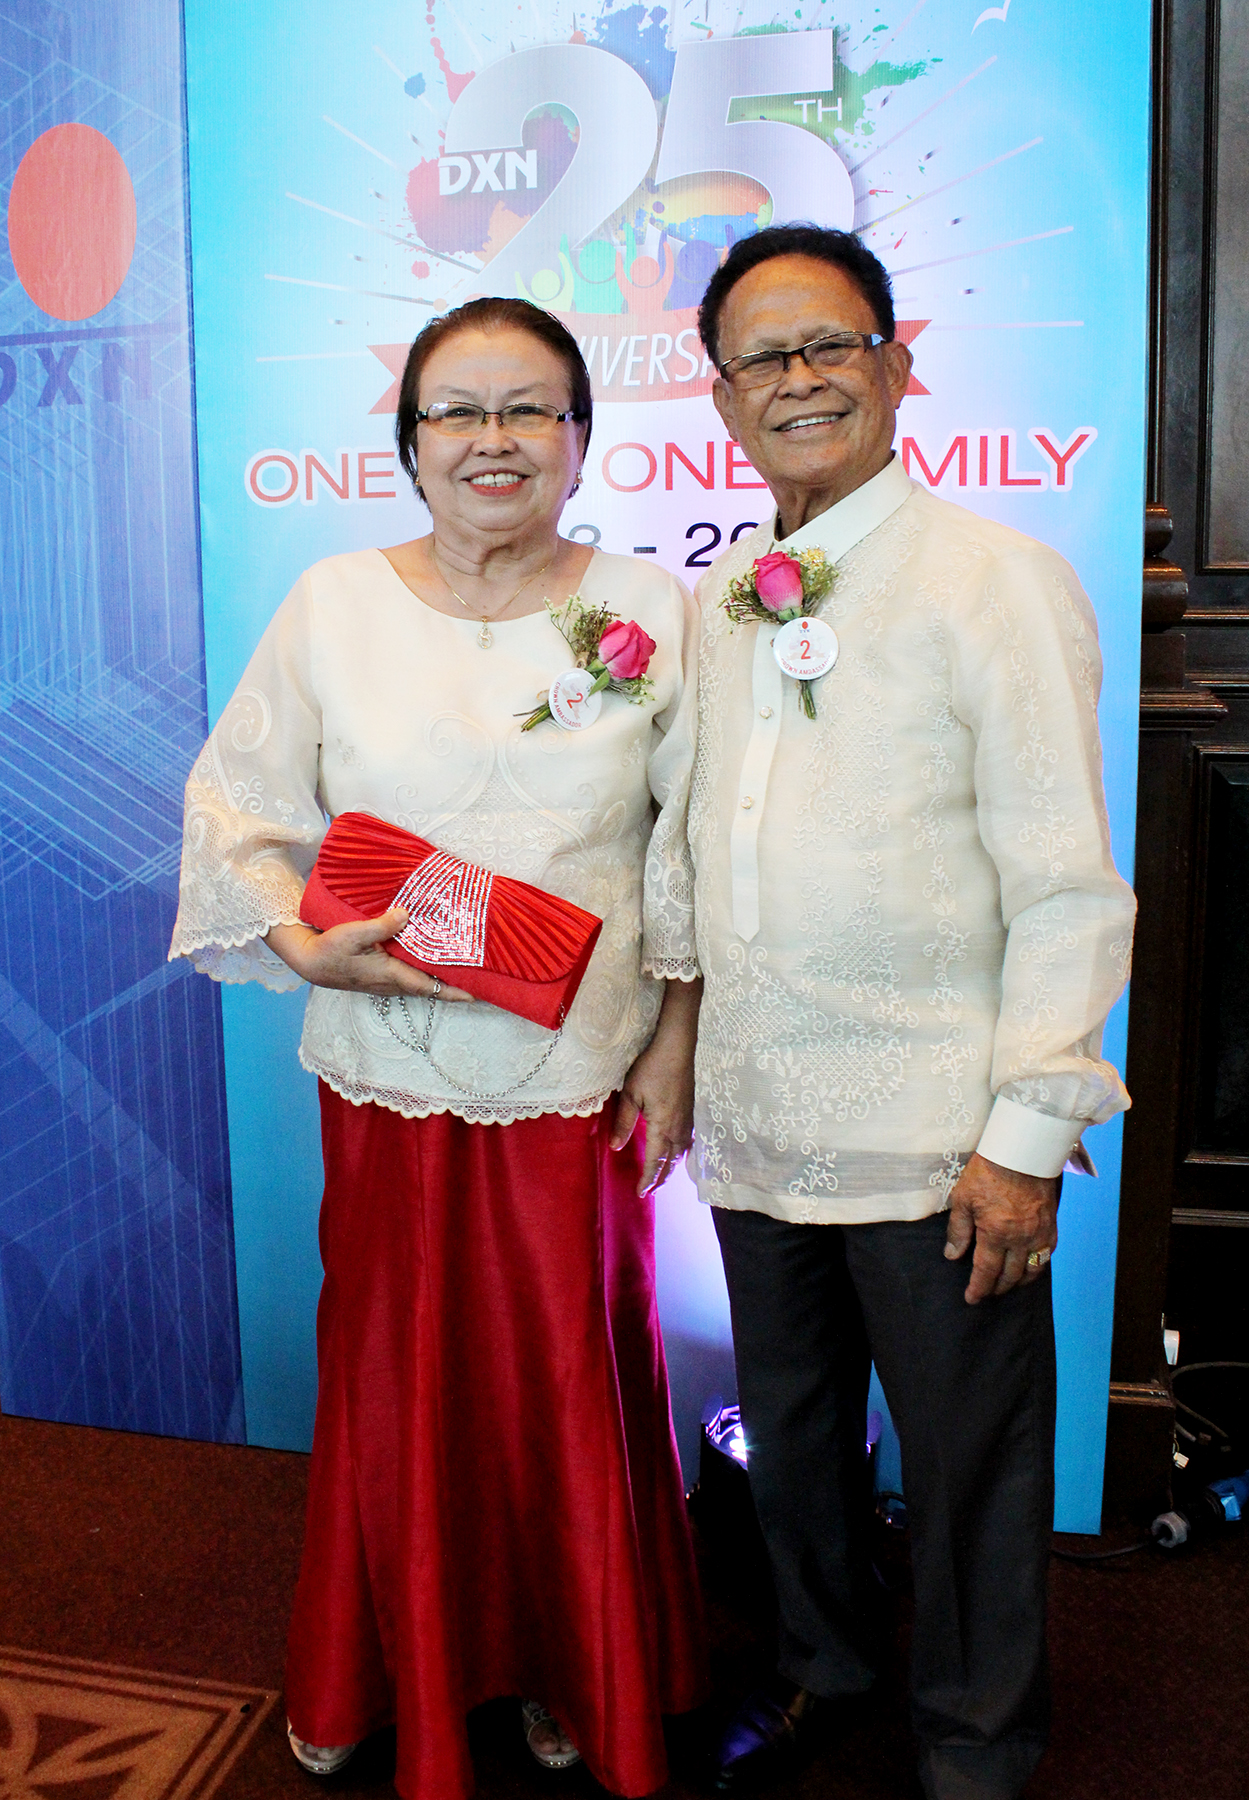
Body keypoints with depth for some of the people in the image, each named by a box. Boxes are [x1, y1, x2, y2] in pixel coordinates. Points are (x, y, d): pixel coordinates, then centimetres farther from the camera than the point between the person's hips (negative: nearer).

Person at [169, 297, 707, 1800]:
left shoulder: (651, 611, 0)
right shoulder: (331, 607, 0)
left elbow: (697, 857, 3)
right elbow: (238, 814, 4)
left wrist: (673, 1044, 1)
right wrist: (305, 943, -14)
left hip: (581, 1082, 0)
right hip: (390, 1078, 1)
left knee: (573, 1386, 11)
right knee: (395, 1382, 13)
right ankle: (386, 1678, 40)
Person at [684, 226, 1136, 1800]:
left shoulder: (998, 580, -10)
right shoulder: (715, 600, 8)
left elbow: (1069, 892, -12)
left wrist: (1026, 1136, -14)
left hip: (932, 1134, -5)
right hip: (757, 1122, 5)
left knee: (966, 1461, 12)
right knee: (788, 1432, 21)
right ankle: (820, 1666, 47)